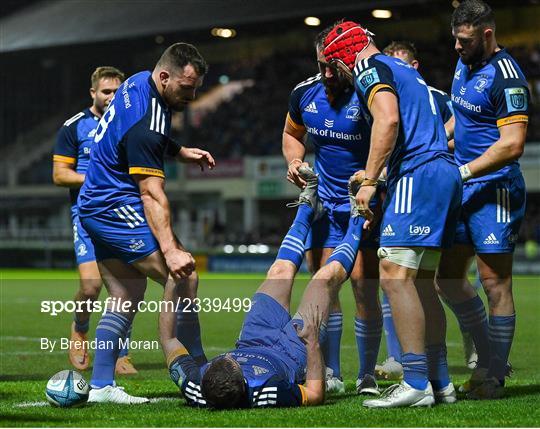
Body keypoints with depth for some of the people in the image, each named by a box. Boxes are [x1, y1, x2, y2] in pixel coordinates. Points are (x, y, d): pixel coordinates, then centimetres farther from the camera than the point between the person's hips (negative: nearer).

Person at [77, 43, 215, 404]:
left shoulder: (139, 82, 5)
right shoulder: (146, 125, -24)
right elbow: (152, 195, -28)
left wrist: (179, 151, 13)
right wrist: (170, 250, -34)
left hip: (96, 207, 11)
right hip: (117, 208, -11)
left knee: (127, 298, 9)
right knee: (184, 277, -14)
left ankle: (101, 385, 6)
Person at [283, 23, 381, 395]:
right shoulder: (305, 93, -1)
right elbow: (292, 134, 19)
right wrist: (295, 162, -1)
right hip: (324, 200, 5)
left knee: (364, 288, -9)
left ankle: (367, 376, 5)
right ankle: (331, 374, 11)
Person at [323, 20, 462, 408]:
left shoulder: (371, 68, -1)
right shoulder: (406, 71, 28)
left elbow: (388, 120, -18)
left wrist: (369, 182, -17)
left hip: (419, 175, -10)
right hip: (446, 173, 10)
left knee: (395, 275, -13)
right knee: (421, 281, 13)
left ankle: (416, 384, -18)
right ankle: (440, 382, 14)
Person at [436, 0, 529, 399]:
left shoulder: (506, 77, -17)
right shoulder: (464, 64, 11)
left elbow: (512, 144, -23)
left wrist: (463, 172, -22)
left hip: (494, 188, -9)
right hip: (463, 187, 9)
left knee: (495, 283, -4)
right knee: (449, 276, 11)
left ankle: (495, 377, 3)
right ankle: (488, 354, 24)